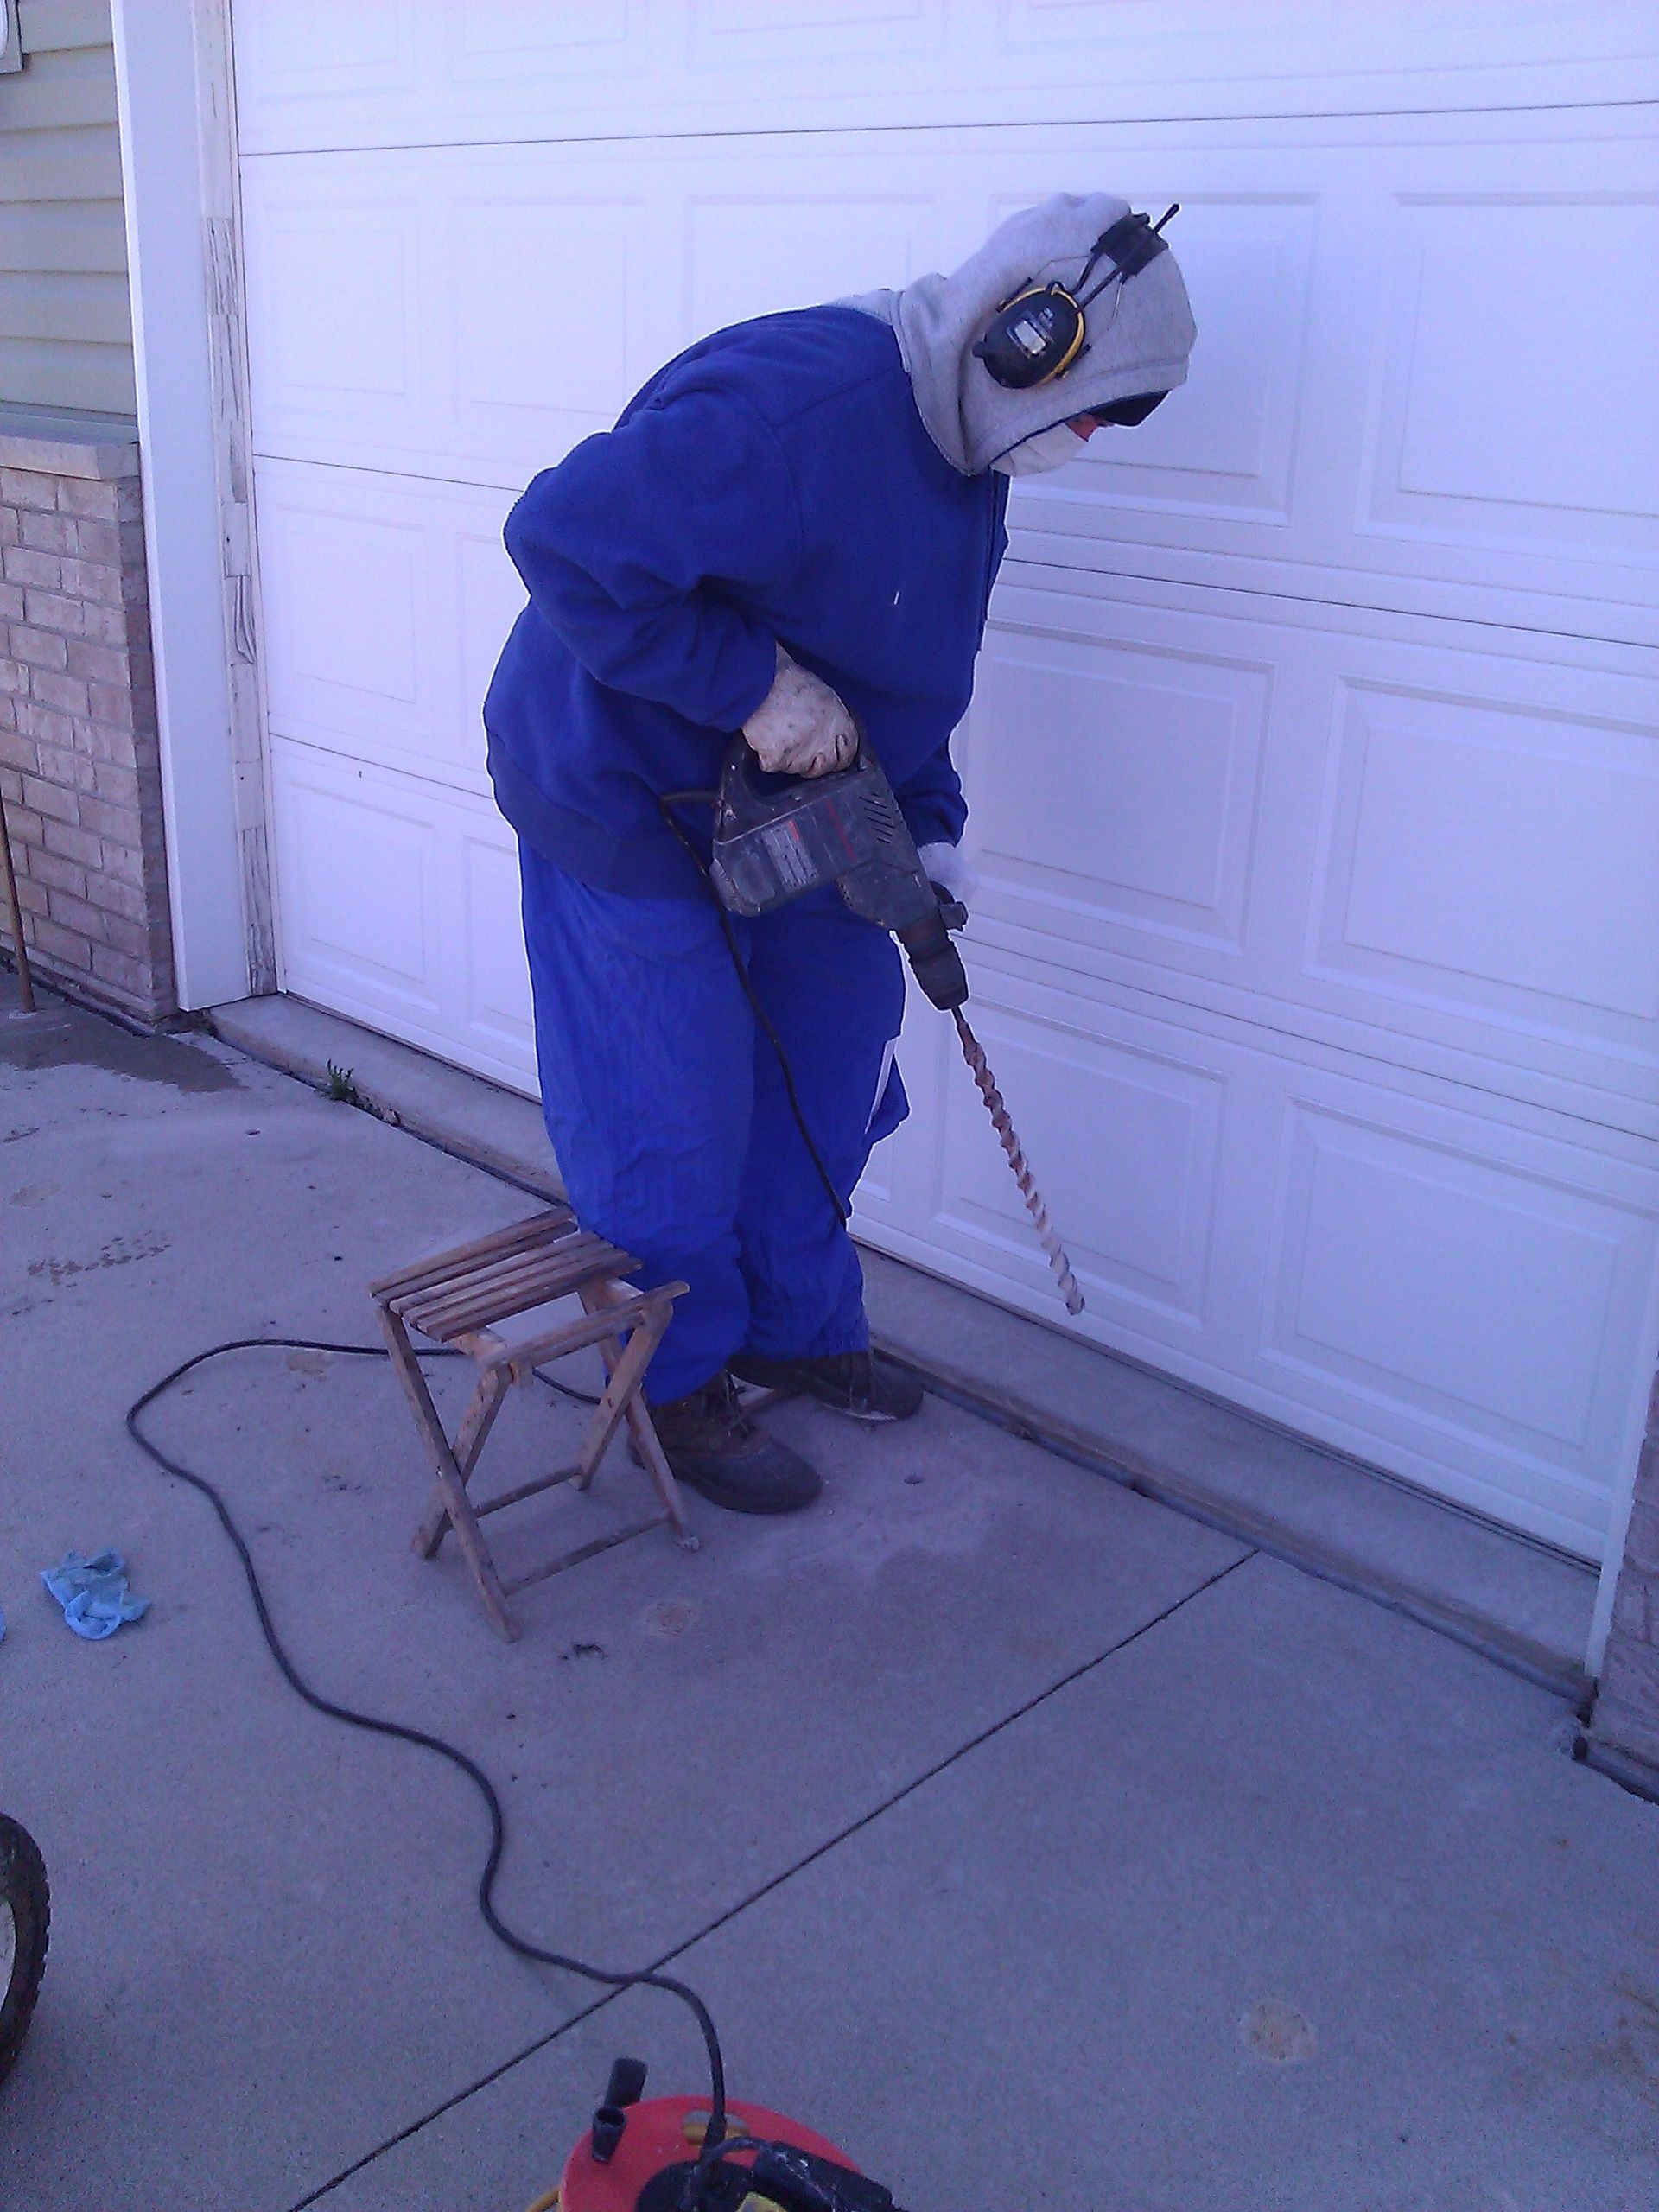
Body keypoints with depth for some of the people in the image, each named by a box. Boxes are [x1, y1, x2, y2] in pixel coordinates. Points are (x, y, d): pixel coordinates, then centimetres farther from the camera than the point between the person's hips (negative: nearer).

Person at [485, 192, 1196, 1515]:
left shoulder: (968, 457, 2)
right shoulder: (790, 404, -30)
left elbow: (909, 667, 13)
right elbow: (566, 539, -34)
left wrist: (928, 829, 2)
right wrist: (754, 685, -32)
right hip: (627, 796, -9)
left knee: (827, 1061, 15)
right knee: (673, 1110, 1)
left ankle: (798, 1328, 35)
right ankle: (681, 1383, 22)